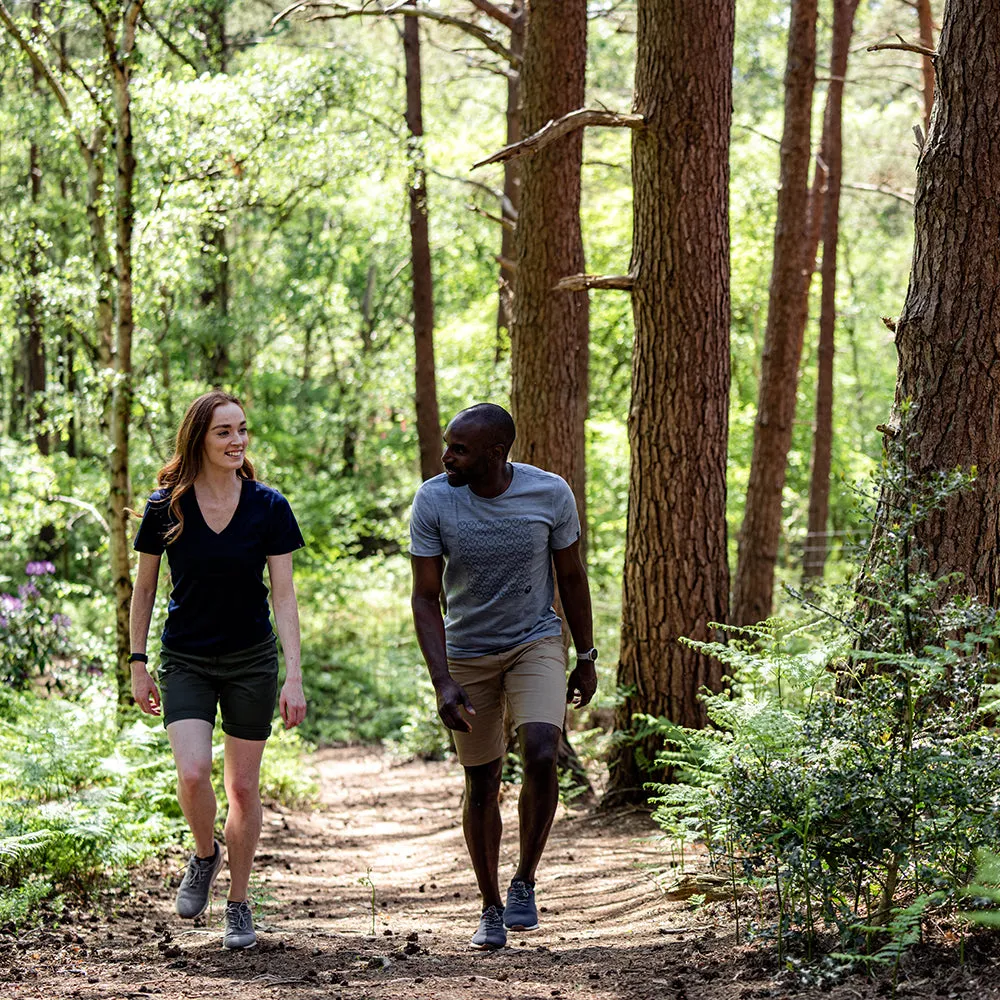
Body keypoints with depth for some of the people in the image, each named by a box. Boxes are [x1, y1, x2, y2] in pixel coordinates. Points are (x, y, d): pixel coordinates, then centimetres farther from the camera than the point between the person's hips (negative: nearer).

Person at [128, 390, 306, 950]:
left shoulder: (267, 506, -7)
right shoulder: (167, 507, -7)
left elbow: (285, 595, -6)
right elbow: (145, 588, 4)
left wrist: (295, 675, -12)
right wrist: (138, 664, 3)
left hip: (252, 662, 1)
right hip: (186, 662, 0)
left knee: (243, 787, 5)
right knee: (193, 773, -19)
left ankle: (239, 905, 21)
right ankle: (205, 855, 13)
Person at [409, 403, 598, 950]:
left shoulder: (550, 494, -15)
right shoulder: (433, 501, -16)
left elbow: (572, 577, -1)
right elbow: (425, 598, -13)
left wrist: (586, 659, 4)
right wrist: (444, 684, -21)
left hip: (536, 643, -1)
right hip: (468, 654, 1)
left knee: (541, 756, -22)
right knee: (481, 784, 6)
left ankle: (524, 882, -3)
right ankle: (490, 908, 23)